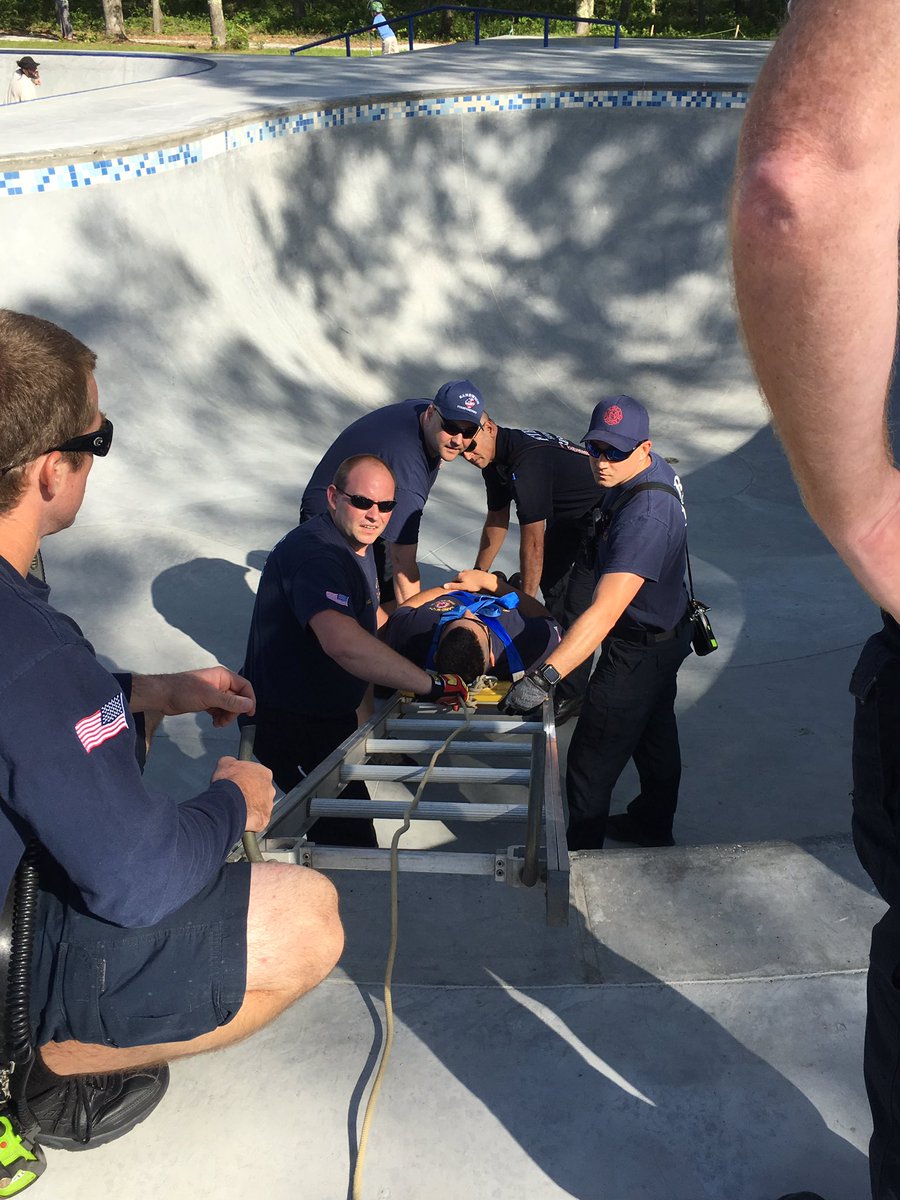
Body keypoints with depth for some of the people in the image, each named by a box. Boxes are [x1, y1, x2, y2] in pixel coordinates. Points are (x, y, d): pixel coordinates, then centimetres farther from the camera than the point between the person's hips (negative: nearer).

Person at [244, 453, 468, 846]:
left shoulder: (357, 543, 7)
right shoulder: (315, 553, -30)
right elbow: (343, 643, -47)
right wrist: (431, 684, -44)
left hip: (331, 710, 11)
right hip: (291, 722, -11)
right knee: (349, 838, -9)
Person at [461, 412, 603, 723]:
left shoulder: (527, 462, -35)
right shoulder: (494, 457, -5)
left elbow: (532, 544, -32)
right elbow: (497, 520, 8)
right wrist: (478, 575, 12)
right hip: (569, 513, 10)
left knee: (578, 602, -13)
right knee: (550, 576, 22)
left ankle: (571, 694, -3)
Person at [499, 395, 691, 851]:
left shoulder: (643, 517, -37)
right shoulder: (656, 468, -6)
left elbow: (604, 612, -44)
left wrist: (543, 677, -50)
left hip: (639, 651, -11)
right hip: (667, 630, 11)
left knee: (590, 761, 1)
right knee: (655, 736, 28)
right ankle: (653, 828, 49)